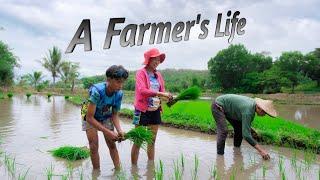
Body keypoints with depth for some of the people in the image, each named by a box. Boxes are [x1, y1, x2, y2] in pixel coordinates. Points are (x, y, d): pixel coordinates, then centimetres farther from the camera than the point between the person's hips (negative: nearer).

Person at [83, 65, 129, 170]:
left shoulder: (119, 94, -24)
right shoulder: (97, 91, -39)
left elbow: (114, 114, -11)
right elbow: (89, 118, -35)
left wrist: (119, 130, -27)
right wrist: (108, 132, -38)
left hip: (106, 117, 4)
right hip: (90, 118, -3)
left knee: (112, 144, 1)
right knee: (94, 146, -6)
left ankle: (118, 170, 11)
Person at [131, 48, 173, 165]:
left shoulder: (158, 75, 11)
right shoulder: (141, 73, -7)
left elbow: (162, 91, 10)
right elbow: (142, 90, -21)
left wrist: (168, 98, -11)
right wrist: (160, 94, -27)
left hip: (155, 111, 6)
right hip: (142, 111, -6)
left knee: (152, 141, 14)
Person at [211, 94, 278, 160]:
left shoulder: (254, 103, -7)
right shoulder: (248, 110, -34)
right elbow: (246, 135, -35)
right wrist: (260, 150, -33)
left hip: (227, 107, 9)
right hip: (218, 106, -9)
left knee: (240, 128, 8)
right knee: (223, 131, -23)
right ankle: (220, 154, -12)